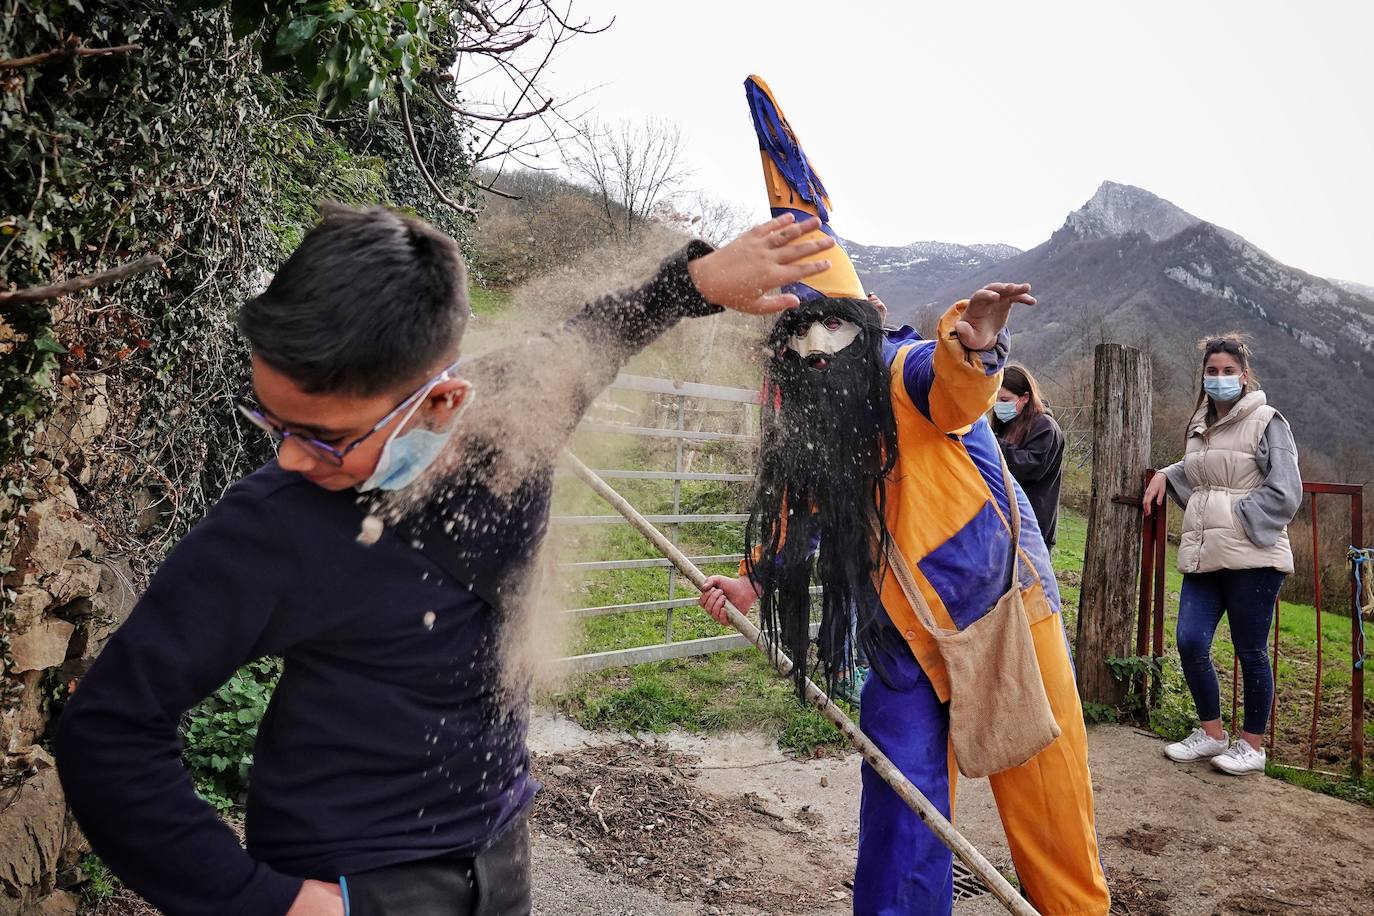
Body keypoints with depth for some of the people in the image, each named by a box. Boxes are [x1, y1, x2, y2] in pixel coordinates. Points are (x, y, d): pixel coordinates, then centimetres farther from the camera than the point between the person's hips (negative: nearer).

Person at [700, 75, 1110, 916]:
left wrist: (975, 347, -60)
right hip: (907, 629, 4)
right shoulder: (798, 420, 1)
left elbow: (959, 388, -39)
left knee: (1048, 795, 8)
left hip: (1001, 596, -4)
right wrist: (755, 581, 3)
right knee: (902, 794, 4)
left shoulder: (908, 376, -16)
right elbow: (797, 507, 13)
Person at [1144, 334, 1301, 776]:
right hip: (1203, 557, 6)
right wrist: (1166, 476, 16)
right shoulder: (1199, 425, 16)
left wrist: (1236, 519, -12)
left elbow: (1284, 493, -9)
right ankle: (1211, 733, 18)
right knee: (1189, 641, -1)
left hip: (1251, 558, -6)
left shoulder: (1266, 422, -4)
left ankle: (1252, 745, 19)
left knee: (1251, 652, 3)